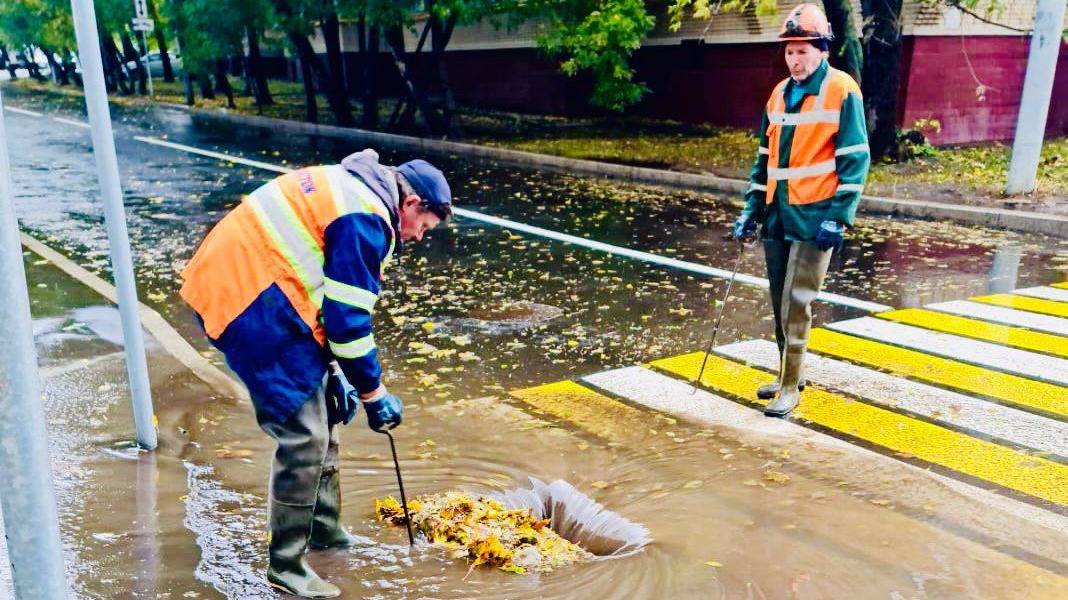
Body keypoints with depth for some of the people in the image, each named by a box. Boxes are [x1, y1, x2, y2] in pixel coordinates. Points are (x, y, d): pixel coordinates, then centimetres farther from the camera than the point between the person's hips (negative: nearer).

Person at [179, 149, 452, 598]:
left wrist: (334, 371, 20)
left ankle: (325, 530, 33)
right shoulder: (367, 219, -15)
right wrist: (374, 395, -3)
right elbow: (349, 320, -15)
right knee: (305, 435, -6)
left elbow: (333, 294, 21)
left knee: (324, 410, 18)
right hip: (250, 302, -11)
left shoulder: (349, 187, 17)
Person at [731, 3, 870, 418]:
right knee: (780, 302, 13)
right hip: (777, 216, 6)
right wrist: (752, 209, 11)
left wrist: (838, 218, -16)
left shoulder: (841, 91, -7)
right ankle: (789, 372, 29)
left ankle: (790, 387, 4)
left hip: (814, 218, -6)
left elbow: (854, 159, -10)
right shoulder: (779, 94, 12)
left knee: (795, 303, -7)